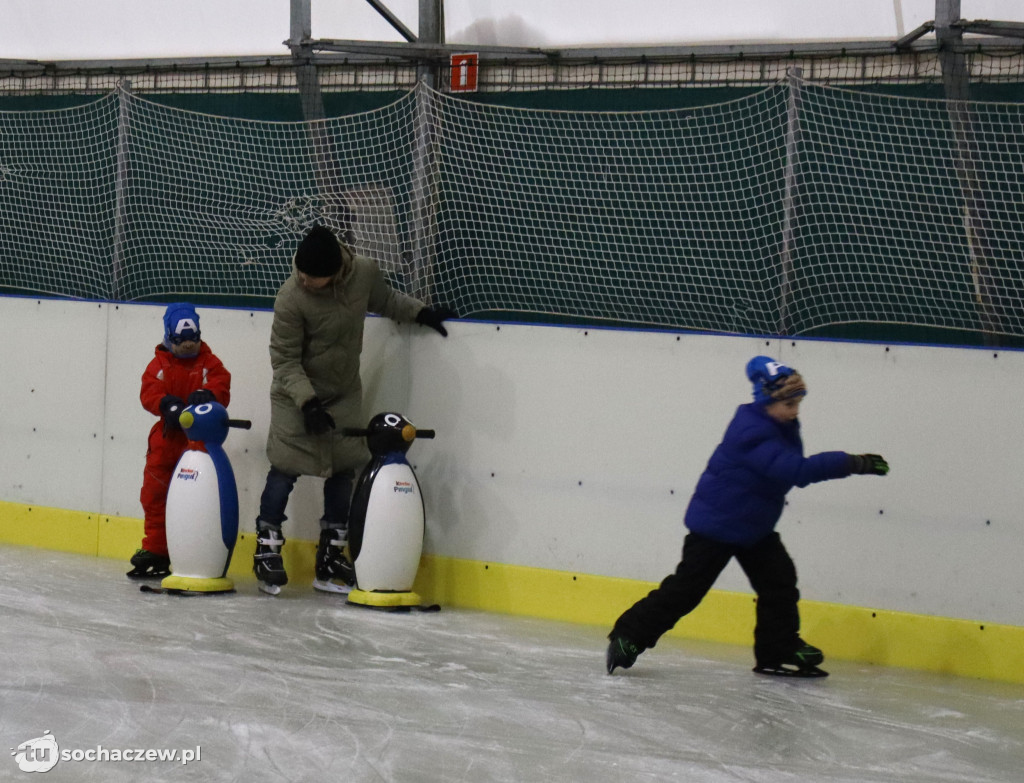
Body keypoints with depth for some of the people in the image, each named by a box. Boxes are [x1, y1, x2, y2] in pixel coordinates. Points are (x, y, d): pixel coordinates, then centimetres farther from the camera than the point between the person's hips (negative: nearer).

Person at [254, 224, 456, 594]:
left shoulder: (364, 273, -14)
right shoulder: (291, 298, -26)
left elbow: (384, 300, 12)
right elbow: (284, 359, -19)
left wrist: (420, 312, 7)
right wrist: (307, 402, -26)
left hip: (344, 394, 5)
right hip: (296, 394, -5)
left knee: (343, 470, 5)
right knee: (285, 467, -8)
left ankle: (330, 557, 15)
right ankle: (267, 547, 7)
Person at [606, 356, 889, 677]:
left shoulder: (781, 428, 2)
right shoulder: (752, 433, -29)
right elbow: (796, 470, -40)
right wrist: (852, 463, -41)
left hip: (754, 528, 9)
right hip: (714, 526, -9)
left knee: (779, 581, 3)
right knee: (685, 589, -6)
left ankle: (779, 652, 12)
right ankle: (628, 636, 4)